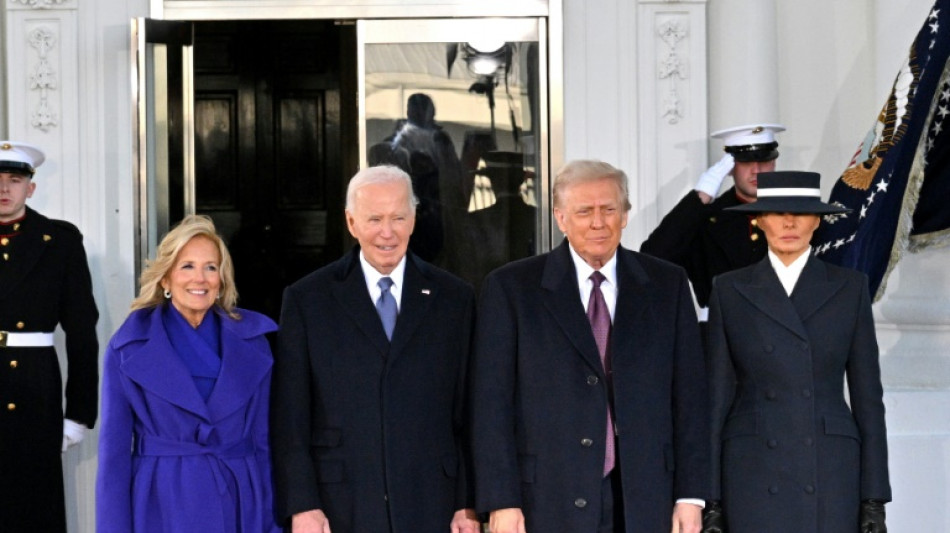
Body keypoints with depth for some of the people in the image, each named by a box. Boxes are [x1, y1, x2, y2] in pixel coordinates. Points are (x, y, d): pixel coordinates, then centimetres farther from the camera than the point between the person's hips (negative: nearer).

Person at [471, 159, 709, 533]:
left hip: (644, 502, 2)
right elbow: (492, 403, -1)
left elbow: (689, 395, 8)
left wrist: (690, 495, 2)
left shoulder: (668, 286, 9)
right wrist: (501, 502, -7)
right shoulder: (511, 288, 2)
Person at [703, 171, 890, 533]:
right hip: (753, 473, 0)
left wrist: (874, 497, 0)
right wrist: (710, 498, 0)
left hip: (831, 475, 0)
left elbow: (867, 395, 6)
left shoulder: (849, 287, 6)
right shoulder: (730, 290, 6)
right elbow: (716, 395, 5)